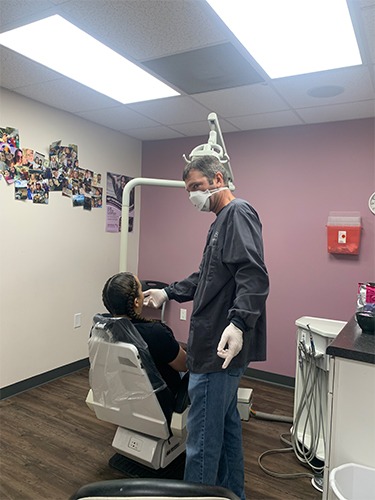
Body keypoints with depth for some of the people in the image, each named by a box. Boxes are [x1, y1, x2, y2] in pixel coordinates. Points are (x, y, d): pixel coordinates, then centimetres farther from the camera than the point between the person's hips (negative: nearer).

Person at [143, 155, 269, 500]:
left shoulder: (239, 213, -11)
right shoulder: (223, 220, 19)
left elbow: (254, 275, -25)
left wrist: (238, 323, -35)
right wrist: (168, 293, 24)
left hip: (222, 346, -11)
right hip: (218, 345, 11)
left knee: (203, 432, 1)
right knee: (227, 421, 21)